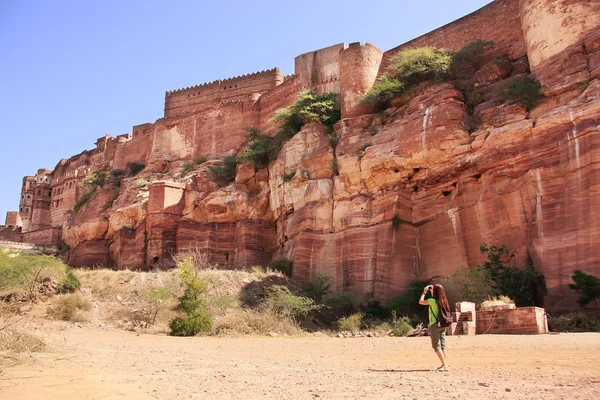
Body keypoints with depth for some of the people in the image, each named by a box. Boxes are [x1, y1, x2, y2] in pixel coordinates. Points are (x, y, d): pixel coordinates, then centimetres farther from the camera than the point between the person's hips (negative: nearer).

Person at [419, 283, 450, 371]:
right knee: (442, 346, 10)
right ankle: (445, 365, 8)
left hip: (435, 325, -7)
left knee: (436, 346, -2)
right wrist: (430, 290, 24)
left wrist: (424, 292, 5)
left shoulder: (432, 301, -14)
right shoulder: (443, 301, 5)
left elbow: (421, 302, -4)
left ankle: (444, 365, -9)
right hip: (442, 325, 7)